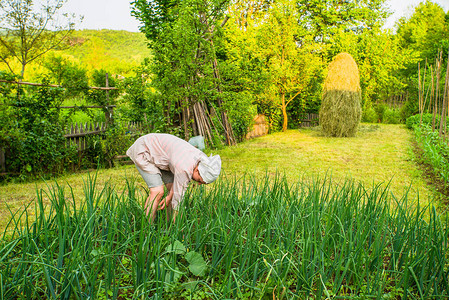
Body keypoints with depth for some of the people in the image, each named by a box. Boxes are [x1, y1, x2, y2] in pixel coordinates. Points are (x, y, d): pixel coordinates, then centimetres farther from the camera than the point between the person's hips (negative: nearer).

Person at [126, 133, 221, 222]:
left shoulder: (202, 159, -12)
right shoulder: (184, 169, -36)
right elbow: (178, 198, -27)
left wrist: (169, 197, -2)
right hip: (142, 151, -8)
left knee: (173, 188, -1)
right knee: (157, 192, -21)